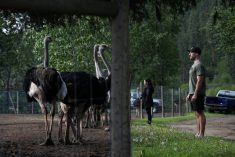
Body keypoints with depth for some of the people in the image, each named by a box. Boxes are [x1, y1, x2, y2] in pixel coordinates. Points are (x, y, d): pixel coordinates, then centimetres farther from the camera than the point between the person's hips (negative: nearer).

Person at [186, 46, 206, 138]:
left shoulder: (199, 65, -12)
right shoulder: (193, 65, 19)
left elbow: (199, 81, -20)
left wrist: (195, 94, -23)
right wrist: (189, 94, 21)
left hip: (198, 94, -10)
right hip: (193, 93, 10)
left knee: (200, 113, -8)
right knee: (197, 114, 10)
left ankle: (201, 134, -8)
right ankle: (198, 133, 14)